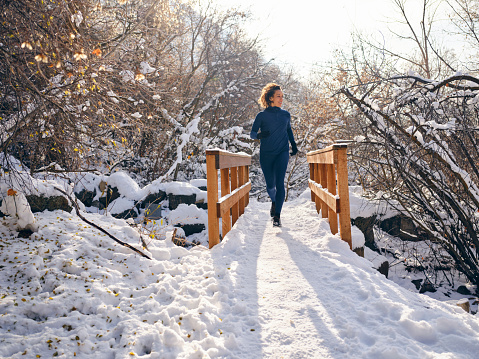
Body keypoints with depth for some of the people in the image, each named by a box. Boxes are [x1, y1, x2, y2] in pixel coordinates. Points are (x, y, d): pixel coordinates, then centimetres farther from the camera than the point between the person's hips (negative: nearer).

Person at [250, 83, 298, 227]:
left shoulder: (286, 115, 8)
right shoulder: (262, 115, -1)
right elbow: (252, 133, -1)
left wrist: (293, 145, 19)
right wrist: (259, 135, -22)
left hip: (282, 152, 1)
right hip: (266, 154, 0)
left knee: (280, 182, -15)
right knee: (270, 185, 7)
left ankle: (277, 215, -11)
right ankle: (274, 202, 41)